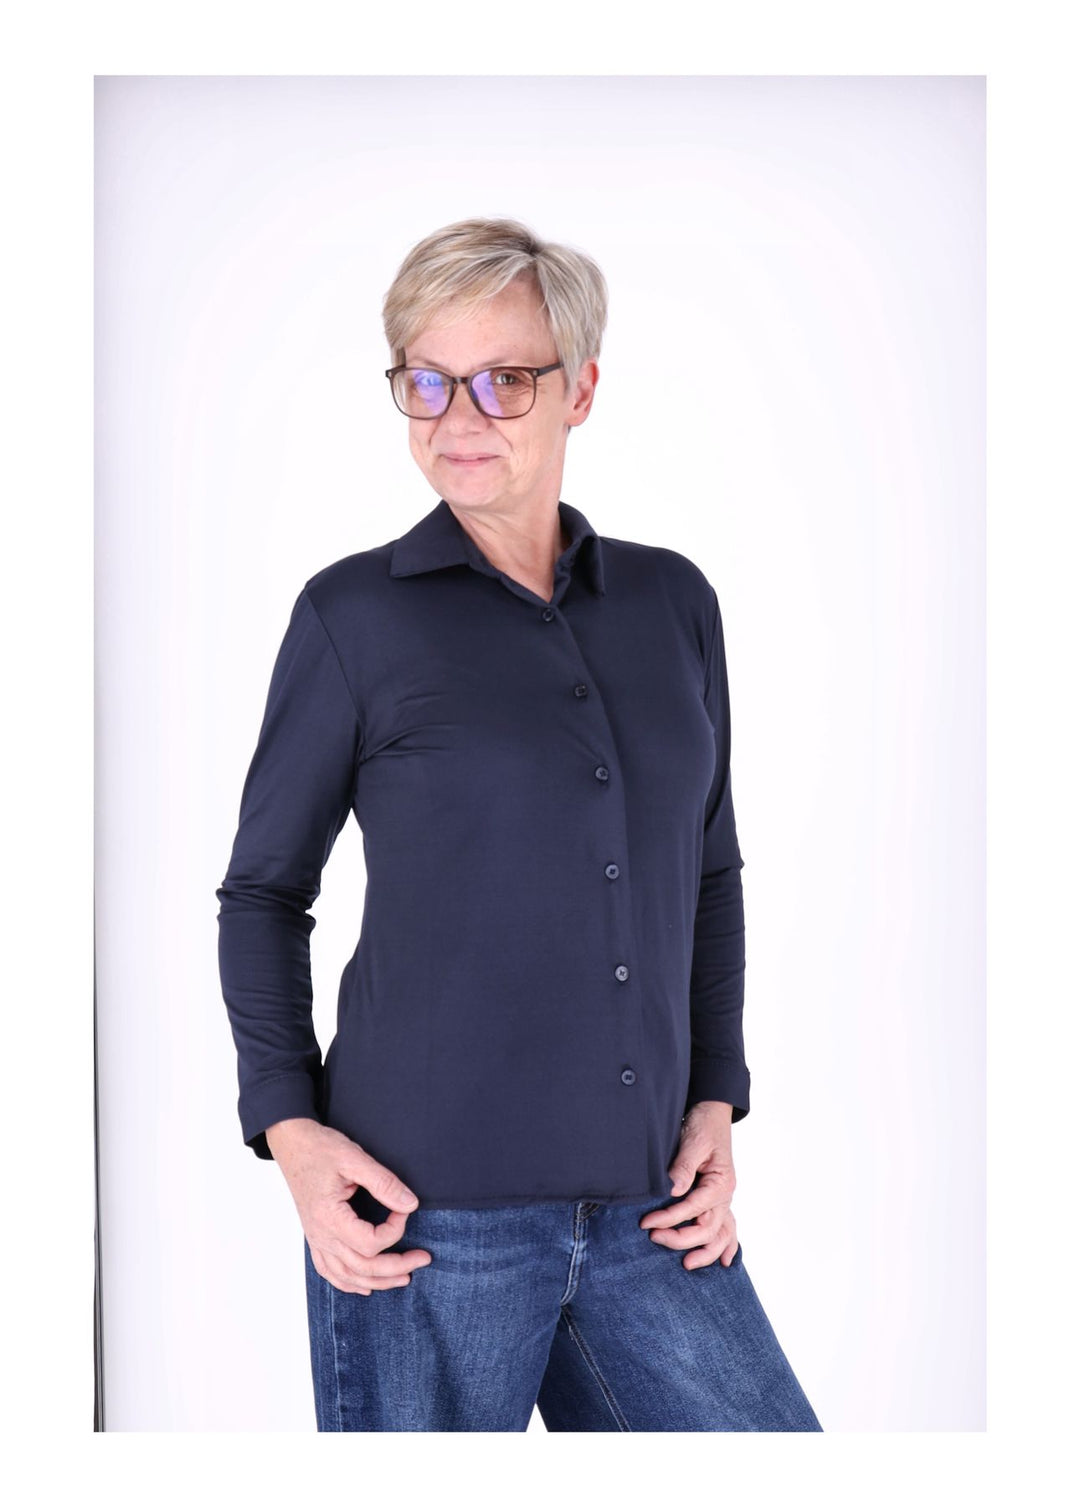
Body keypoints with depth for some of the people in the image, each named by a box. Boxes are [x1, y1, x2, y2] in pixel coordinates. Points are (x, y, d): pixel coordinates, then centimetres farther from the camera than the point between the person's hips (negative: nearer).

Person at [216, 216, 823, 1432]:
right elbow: (263, 889, 5)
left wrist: (716, 1102, 8)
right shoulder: (354, 614, 0)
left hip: (643, 1207, 4)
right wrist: (290, 1126, -6)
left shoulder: (672, 601, 9)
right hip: (427, 1206, -3)